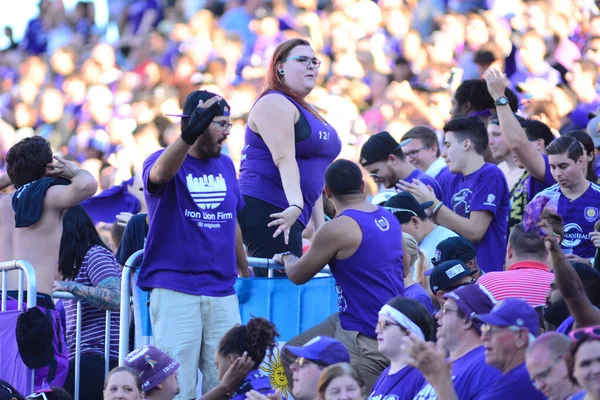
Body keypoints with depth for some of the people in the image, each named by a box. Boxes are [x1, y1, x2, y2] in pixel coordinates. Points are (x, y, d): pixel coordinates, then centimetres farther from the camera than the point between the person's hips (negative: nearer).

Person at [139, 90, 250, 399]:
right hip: (174, 292, -5)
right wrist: (189, 135, -46)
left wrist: (247, 274, 27)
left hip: (223, 293, 5)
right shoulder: (164, 161, -3)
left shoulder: (225, 165, 13)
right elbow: (160, 173, -29)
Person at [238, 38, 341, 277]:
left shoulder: (303, 110, 23)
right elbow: (284, 158, -23)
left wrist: (320, 225, 19)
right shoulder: (275, 104, -8)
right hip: (266, 210, -10)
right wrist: (295, 205, -35)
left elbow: (313, 175, 24)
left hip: (290, 213, 10)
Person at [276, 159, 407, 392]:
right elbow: (404, 270, 25)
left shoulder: (336, 229, -18)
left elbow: (297, 276, -4)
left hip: (366, 337, -9)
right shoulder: (388, 218, 7)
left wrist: (286, 258, 20)